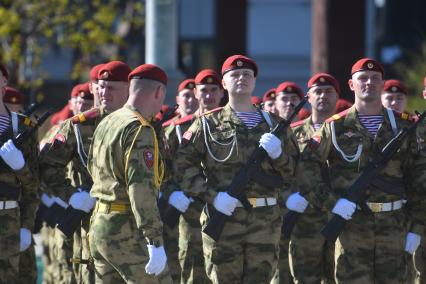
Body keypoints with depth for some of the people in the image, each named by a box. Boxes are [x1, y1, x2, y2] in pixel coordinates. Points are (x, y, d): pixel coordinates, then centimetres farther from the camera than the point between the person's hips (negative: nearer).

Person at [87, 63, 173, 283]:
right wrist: (156, 243, -25)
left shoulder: (106, 123, 11)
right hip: (127, 231, -9)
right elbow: (142, 189, -23)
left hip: (99, 224, 9)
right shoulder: (140, 130, -16)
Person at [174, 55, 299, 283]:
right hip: (222, 219, -2)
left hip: (266, 220, 2)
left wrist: (277, 154, -8)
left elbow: (294, 170, 13)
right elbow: (183, 165, -1)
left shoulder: (273, 125, 15)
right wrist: (212, 196, -12)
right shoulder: (208, 124, 6)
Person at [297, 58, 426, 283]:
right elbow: (305, 167, -1)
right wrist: (330, 201, -12)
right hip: (351, 224, -2)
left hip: (394, 227, 2)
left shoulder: (403, 126, 9)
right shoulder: (335, 127, 3)